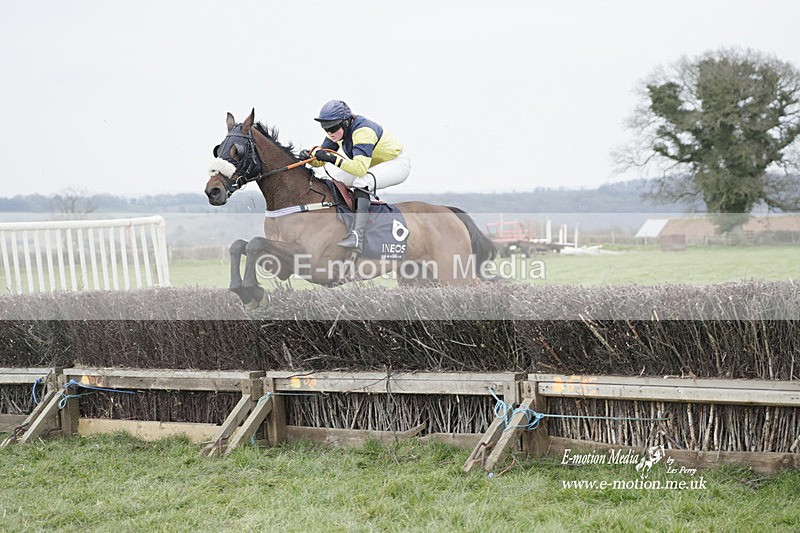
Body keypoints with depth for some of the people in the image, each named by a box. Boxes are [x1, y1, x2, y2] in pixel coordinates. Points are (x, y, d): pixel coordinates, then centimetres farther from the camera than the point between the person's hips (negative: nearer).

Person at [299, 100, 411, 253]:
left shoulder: (362, 131, -32)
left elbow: (360, 168, -44)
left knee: (361, 181, -35)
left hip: (398, 164, -9)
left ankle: (357, 235, -45)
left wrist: (332, 159, -51)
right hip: (376, 164, 9)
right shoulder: (338, 130, -7)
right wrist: (309, 157, -25)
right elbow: (321, 160, -3)